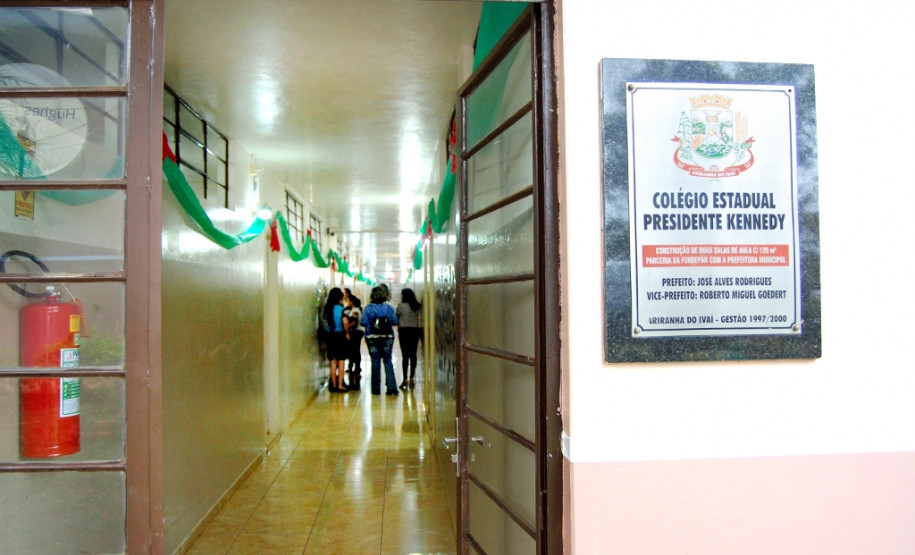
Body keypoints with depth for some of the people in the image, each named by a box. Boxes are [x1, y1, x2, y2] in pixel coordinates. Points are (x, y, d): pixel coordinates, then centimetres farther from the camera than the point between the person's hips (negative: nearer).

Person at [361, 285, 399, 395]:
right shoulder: (388, 308, -3)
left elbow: (364, 323, -9)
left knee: (375, 362, 7)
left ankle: (376, 389, 9)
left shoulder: (368, 308, -6)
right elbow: (395, 322, 0)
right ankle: (391, 387, -1)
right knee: (388, 361, 8)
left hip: (372, 338, 0)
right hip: (387, 338, 1)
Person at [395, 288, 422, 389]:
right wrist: (419, 331, 10)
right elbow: (420, 320, 4)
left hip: (404, 330, -4)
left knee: (405, 355, -3)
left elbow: (396, 317, 3)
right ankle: (412, 378, 8)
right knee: (413, 355, 8)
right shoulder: (418, 306, 5)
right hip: (415, 330, 4)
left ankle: (405, 379, -5)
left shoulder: (401, 306, -7)